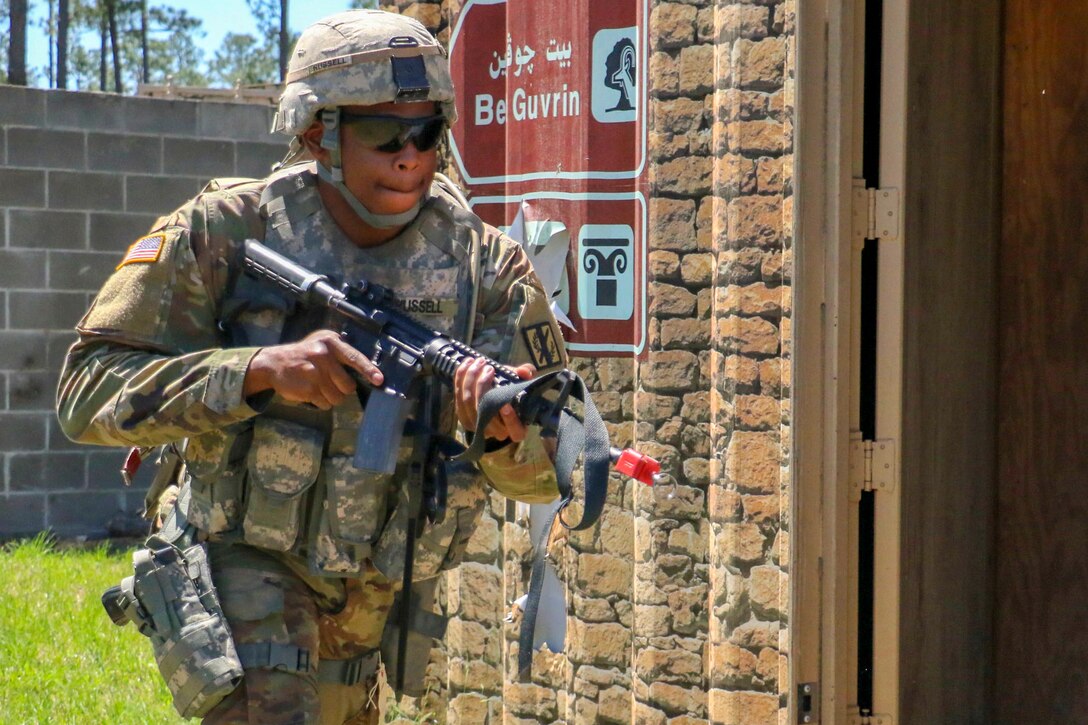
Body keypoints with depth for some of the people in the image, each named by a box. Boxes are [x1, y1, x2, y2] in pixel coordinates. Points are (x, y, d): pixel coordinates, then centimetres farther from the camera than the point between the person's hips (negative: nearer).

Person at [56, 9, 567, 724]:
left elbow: (549, 472, -9)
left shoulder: (486, 263, -9)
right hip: (246, 563, -4)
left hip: (375, 600, 4)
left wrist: (507, 430, -34)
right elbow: (88, 390, -20)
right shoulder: (226, 231, -15)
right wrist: (260, 369, -32)